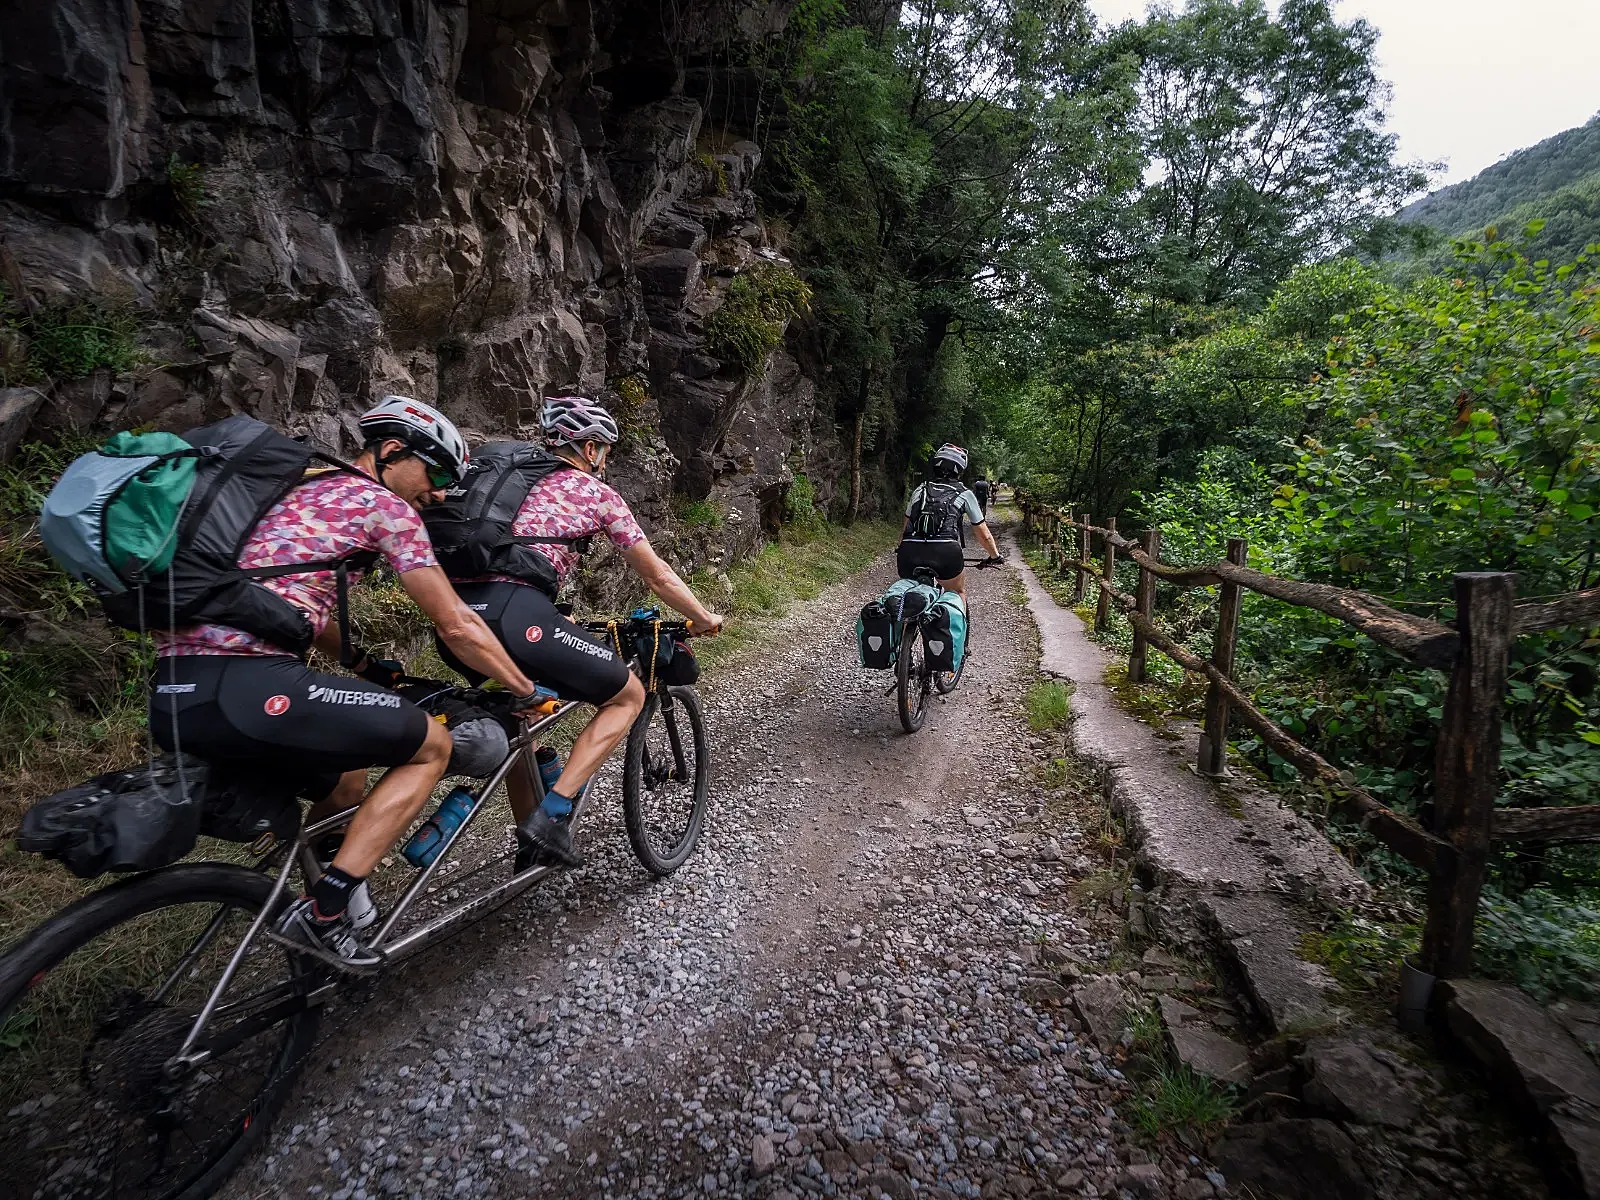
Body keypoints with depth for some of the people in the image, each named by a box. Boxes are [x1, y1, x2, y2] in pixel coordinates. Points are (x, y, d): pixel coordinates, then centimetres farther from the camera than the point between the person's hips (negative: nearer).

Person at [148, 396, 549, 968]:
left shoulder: (302, 490, 25)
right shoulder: (384, 504, 0)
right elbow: (456, 625, 0)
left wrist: (368, 666, 35)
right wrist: (528, 690, 11)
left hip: (174, 693, 9)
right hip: (245, 686, -9)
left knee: (347, 781, 27)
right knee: (432, 745, 5)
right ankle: (322, 913, 0)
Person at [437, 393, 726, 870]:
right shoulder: (597, 492, 13)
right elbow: (658, 576, 18)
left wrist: (555, 620, 51)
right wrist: (704, 618, 34)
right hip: (515, 616, -7)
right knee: (628, 696, 13)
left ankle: (531, 841, 37)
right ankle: (551, 816, 3)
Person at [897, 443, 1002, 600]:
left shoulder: (920, 490, 25)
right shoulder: (965, 494, 19)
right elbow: (984, 536, 23)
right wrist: (995, 556, 38)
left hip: (909, 553, 2)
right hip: (945, 552, -2)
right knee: (958, 593, 27)